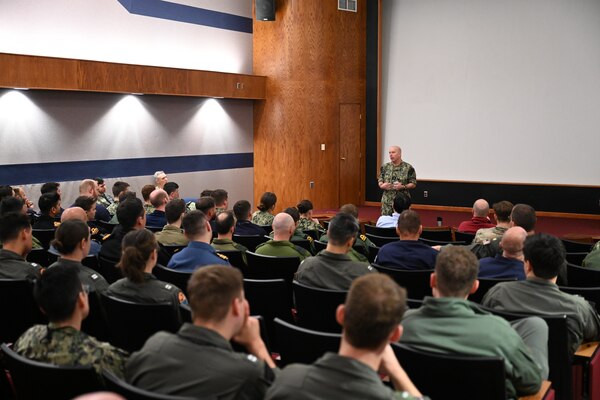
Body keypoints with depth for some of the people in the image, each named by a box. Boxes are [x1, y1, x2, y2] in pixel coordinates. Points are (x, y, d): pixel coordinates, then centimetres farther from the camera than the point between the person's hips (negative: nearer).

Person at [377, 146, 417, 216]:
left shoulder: (408, 167, -3)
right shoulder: (385, 167, 9)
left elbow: (413, 184, -2)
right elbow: (380, 180, 15)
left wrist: (403, 187, -18)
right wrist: (382, 185, -7)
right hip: (387, 202, 3)